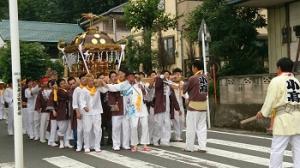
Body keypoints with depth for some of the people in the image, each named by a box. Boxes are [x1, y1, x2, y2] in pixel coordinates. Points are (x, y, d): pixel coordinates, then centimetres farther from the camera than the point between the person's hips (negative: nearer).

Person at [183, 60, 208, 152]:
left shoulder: (193, 78, -13)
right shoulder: (205, 78, 4)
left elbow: (184, 89, -3)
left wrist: (184, 84, 19)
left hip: (194, 104, -6)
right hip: (203, 104, 6)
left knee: (191, 127, 4)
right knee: (202, 126, 8)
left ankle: (189, 147, 9)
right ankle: (202, 147, 8)